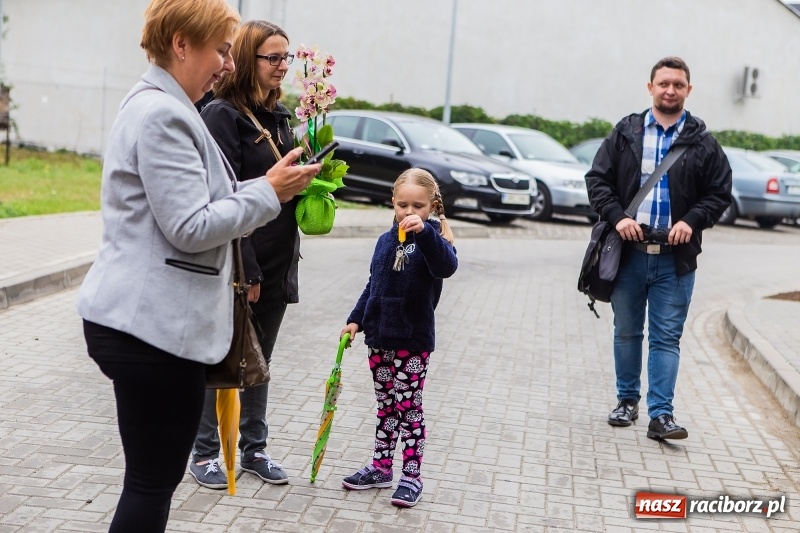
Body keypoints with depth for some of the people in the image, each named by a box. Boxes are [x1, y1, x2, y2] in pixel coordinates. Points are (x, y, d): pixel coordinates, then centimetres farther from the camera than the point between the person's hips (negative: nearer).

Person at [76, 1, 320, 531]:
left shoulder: (158, 106, 17)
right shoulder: (162, 114, -16)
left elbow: (193, 202, 22)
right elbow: (190, 227, -20)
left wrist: (272, 186, 12)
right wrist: (269, 192, -11)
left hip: (146, 319, 11)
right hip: (154, 326, -11)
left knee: (155, 477, 18)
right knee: (153, 482, -1)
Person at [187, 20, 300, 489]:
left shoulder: (278, 115, 11)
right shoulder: (223, 115, -13)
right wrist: (244, 272, -20)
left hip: (277, 264, 7)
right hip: (239, 265, -7)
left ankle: (254, 449, 27)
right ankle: (205, 452, 20)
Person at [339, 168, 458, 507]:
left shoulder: (430, 239, -10)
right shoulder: (385, 241, 9)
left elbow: (447, 266, -33)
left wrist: (424, 231, -46)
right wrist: (356, 319, 9)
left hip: (413, 342, -6)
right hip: (379, 339, 6)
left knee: (409, 409, 1)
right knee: (386, 407, 16)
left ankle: (412, 476, 10)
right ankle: (381, 468, 25)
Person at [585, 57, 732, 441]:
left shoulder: (702, 143, 3)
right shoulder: (625, 133, 5)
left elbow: (719, 193, 5)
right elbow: (597, 179, 4)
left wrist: (692, 221, -12)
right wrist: (617, 216, -11)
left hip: (675, 258, -1)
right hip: (629, 253, 1)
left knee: (667, 338, 0)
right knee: (626, 333, 13)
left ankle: (661, 415, 4)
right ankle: (627, 400, 29)